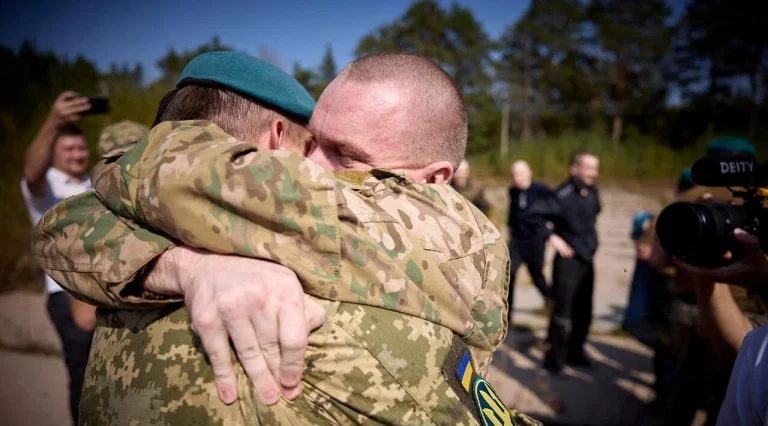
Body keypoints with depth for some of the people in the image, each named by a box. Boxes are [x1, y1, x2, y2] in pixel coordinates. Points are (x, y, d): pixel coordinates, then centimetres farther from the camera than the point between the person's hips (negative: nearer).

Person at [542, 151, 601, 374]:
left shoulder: (592, 192, 5)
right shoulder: (562, 195, -18)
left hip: (587, 260, 7)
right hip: (568, 260, -7)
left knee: (583, 311, 13)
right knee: (562, 312, -2)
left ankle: (575, 353, 29)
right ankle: (555, 358, 12)